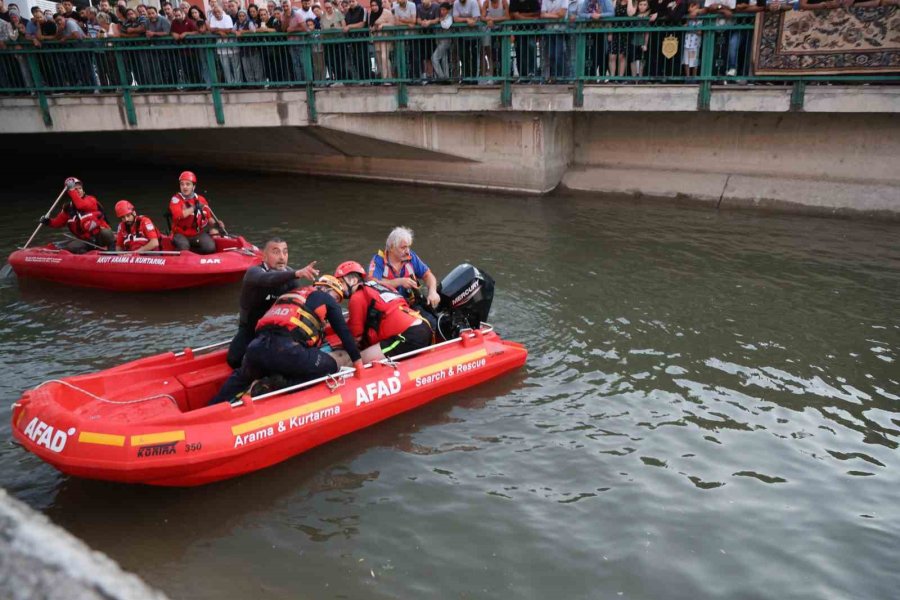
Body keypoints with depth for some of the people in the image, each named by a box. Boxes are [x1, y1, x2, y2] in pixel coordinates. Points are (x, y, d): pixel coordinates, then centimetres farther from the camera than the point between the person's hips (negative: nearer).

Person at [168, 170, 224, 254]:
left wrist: (216, 223, -7)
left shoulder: (201, 200, 6)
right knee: (183, 247, -35)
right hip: (181, 234, -3)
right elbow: (178, 215, -23)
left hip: (198, 234, 3)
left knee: (210, 247, -24)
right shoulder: (176, 199, -5)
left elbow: (209, 217, 13)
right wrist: (194, 208, -25)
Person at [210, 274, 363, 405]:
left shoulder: (290, 295, 36)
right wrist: (357, 359, 13)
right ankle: (282, 384, -5)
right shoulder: (326, 298, 17)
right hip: (285, 351, -8)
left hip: (256, 348, 8)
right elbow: (343, 331, 10)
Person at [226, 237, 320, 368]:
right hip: (251, 329, -4)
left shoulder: (288, 273, 0)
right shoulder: (253, 273, -19)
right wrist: (297, 274, -61)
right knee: (235, 359, -28)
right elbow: (269, 280, -44)